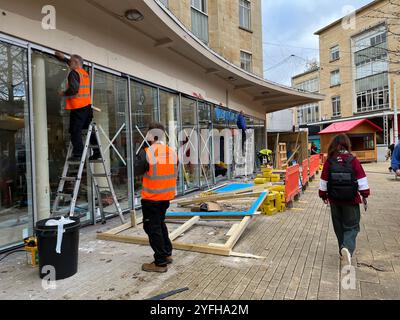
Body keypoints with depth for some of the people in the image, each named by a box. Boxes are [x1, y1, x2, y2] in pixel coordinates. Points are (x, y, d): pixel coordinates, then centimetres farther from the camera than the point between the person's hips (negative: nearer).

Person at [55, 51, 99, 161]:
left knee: (75, 131, -5)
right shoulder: (85, 73, 18)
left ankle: (78, 154, -7)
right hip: (87, 106, 8)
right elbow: (75, 65, 40)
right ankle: (96, 152, 13)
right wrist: (64, 58, 47)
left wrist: (63, 94, -3)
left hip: (78, 107, -8)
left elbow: (73, 89, -21)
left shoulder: (74, 73, -7)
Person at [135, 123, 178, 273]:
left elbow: (136, 171, -9)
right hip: (166, 196, 7)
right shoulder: (172, 152, 2)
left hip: (151, 197, -7)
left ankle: (161, 263, 10)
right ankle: (167, 253, 33)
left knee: (152, 227, 4)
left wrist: (140, 157, 6)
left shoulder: (146, 152, -17)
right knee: (160, 224, 23)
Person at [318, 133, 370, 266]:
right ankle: (348, 247, -17)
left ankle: (343, 251, 26)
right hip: (351, 200, -2)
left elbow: (324, 180, 0)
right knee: (352, 226, 7)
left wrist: (324, 195, 12)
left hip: (334, 200, 2)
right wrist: (364, 195, 6)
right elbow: (361, 179, -6)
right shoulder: (353, 160, -8)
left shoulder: (329, 162, -5)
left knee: (339, 226, 17)